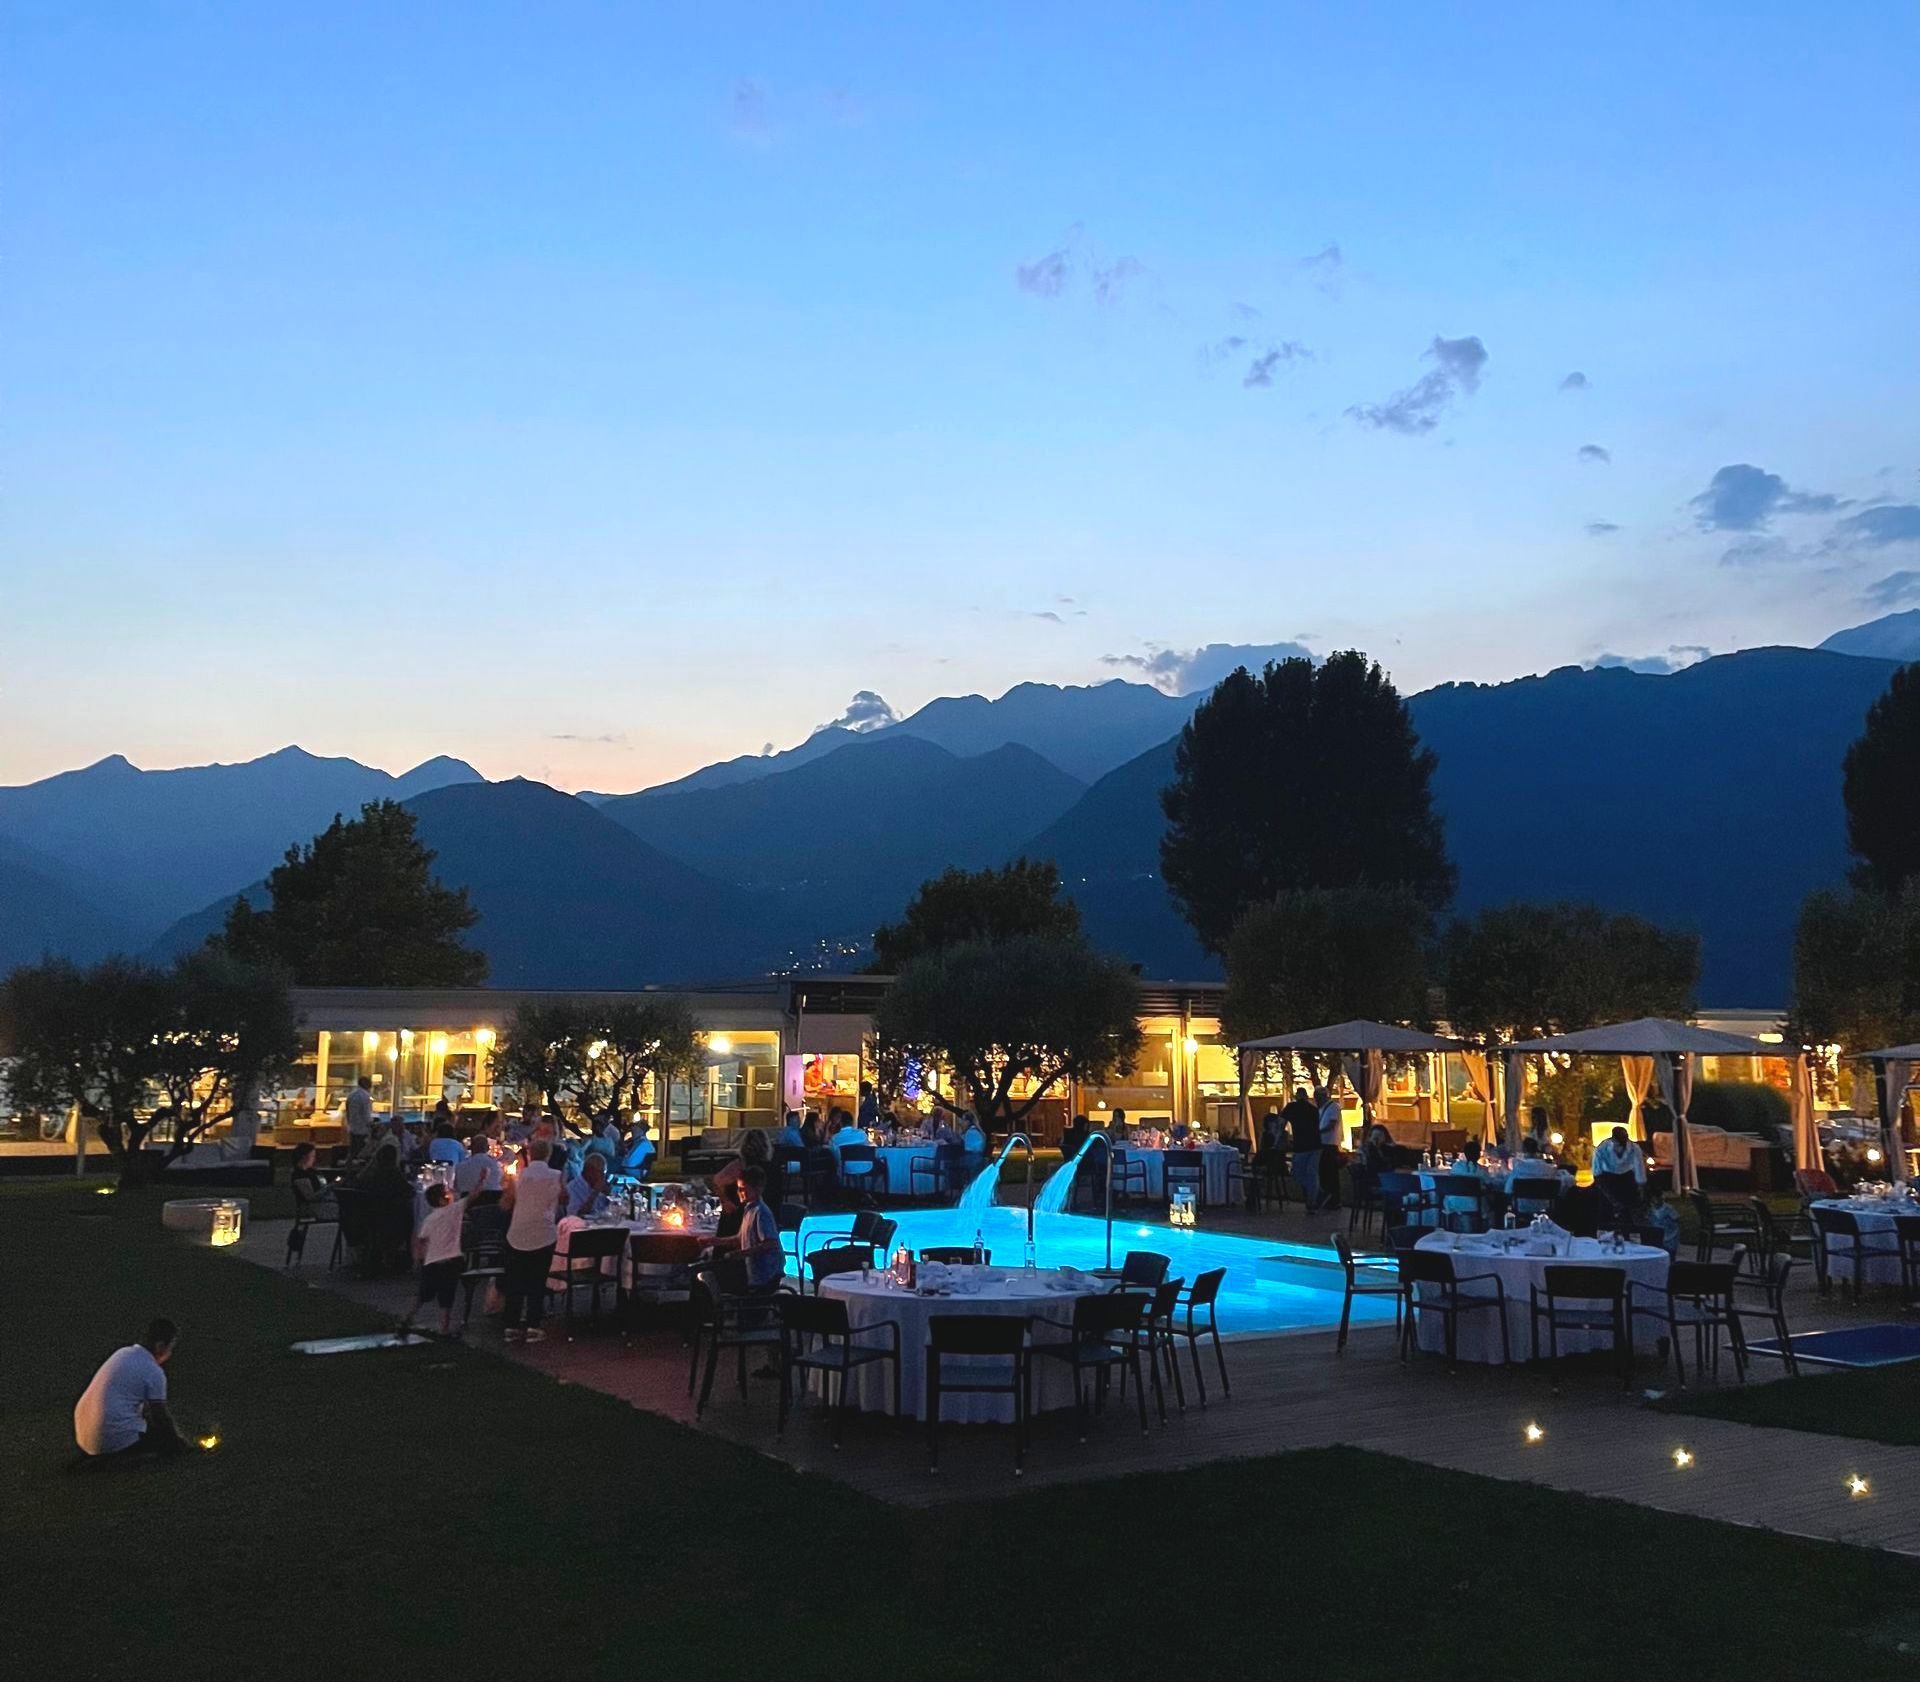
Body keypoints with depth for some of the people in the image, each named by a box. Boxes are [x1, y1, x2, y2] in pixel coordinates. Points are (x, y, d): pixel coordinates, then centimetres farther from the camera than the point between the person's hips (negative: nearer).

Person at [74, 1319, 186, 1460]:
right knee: (172, 1443, 4)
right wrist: (181, 1445, 12)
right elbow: (161, 1418, -3)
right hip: (115, 1441, -9)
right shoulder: (154, 1372, -12)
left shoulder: (123, 1353, 13)